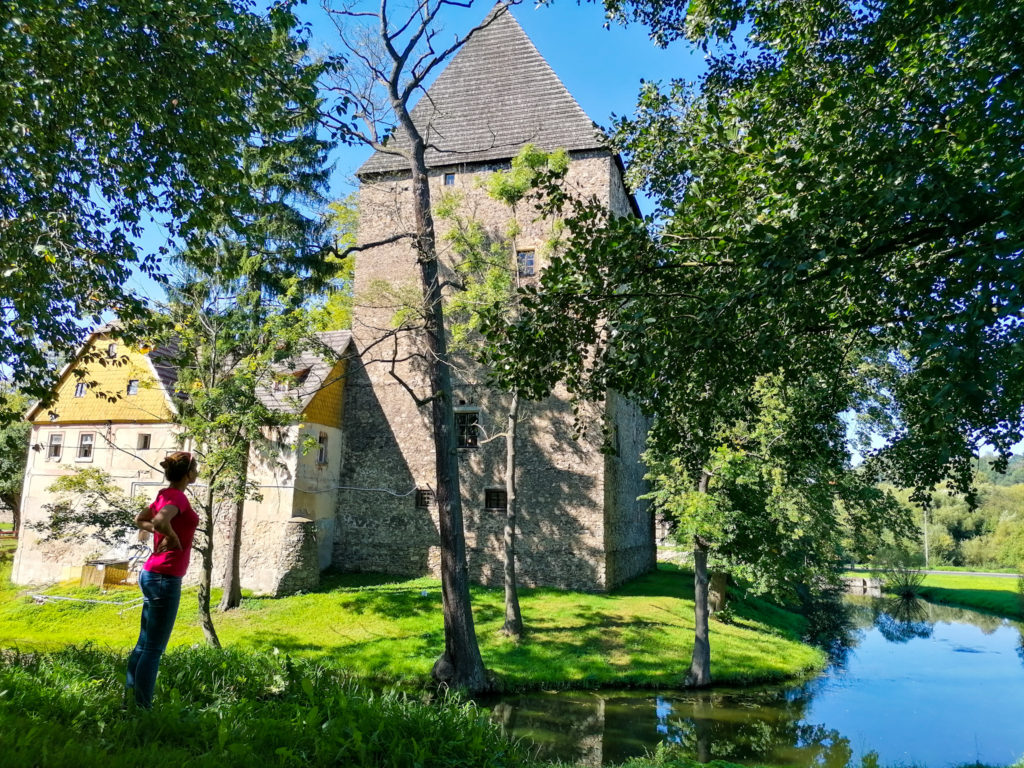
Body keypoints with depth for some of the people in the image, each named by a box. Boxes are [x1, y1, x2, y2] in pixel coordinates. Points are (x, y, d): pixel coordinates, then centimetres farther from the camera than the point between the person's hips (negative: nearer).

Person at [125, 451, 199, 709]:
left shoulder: (165, 494, 11)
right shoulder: (178, 497, -16)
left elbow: (140, 520, 25)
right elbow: (160, 521, -35)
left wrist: (162, 533, 11)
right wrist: (174, 539, -17)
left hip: (152, 574, 9)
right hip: (165, 578, -9)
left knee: (145, 644, 16)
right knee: (154, 648, -2)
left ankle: (130, 700, 24)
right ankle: (143, 706, 5)